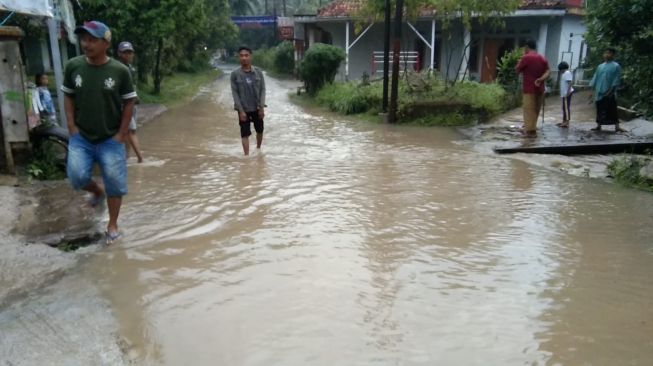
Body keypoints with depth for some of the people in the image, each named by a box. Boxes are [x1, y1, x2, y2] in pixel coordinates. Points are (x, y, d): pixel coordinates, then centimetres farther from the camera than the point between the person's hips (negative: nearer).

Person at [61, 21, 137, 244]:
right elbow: (68, 97, 7)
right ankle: (97, 191, 28)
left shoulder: (120, 71, -12)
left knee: (115, 183, 1)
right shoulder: (73, 66, -5)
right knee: (77, 177, -8)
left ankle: (112, 224, 21)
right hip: (81, 137, 2)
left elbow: (129, 102, -3)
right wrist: (72, 126, -2)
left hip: (111, 139, -2)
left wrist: (121, 133, -6)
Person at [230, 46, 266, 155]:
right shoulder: (235, 74, -7)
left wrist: (262, 107, -8)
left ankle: (258, 149, 39)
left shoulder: (258, 72, -3)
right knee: (245, 134, -2)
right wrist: (241, 110, -13)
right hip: (243, 109, -2)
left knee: (260, 130, 16)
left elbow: (262, 89, -2)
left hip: (257, 108, 2)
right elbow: (234, 93, -7)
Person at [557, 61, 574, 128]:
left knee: (566, 107, -10)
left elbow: (569, 83, -20)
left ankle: (566, 122, -10)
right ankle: (564, 121, 21)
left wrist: (568, 92, -26)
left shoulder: (567, 73, -13)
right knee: (564, 107, 14)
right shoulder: (564, 73, 18)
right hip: (564, 93, 10)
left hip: (567, 93, -10)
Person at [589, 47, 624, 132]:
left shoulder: (616, 66, -1)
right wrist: (594, 89, 6)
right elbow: (596, 78, 14)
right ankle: (598, 125, 14)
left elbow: (616, 80, -6)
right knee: (600, 109, 7)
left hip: (609, 93, -4)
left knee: (612, 109, -3)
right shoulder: (600, 66, 12)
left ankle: (617, 126, 1)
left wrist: (610, 90, -14)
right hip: (599, 92, 4)